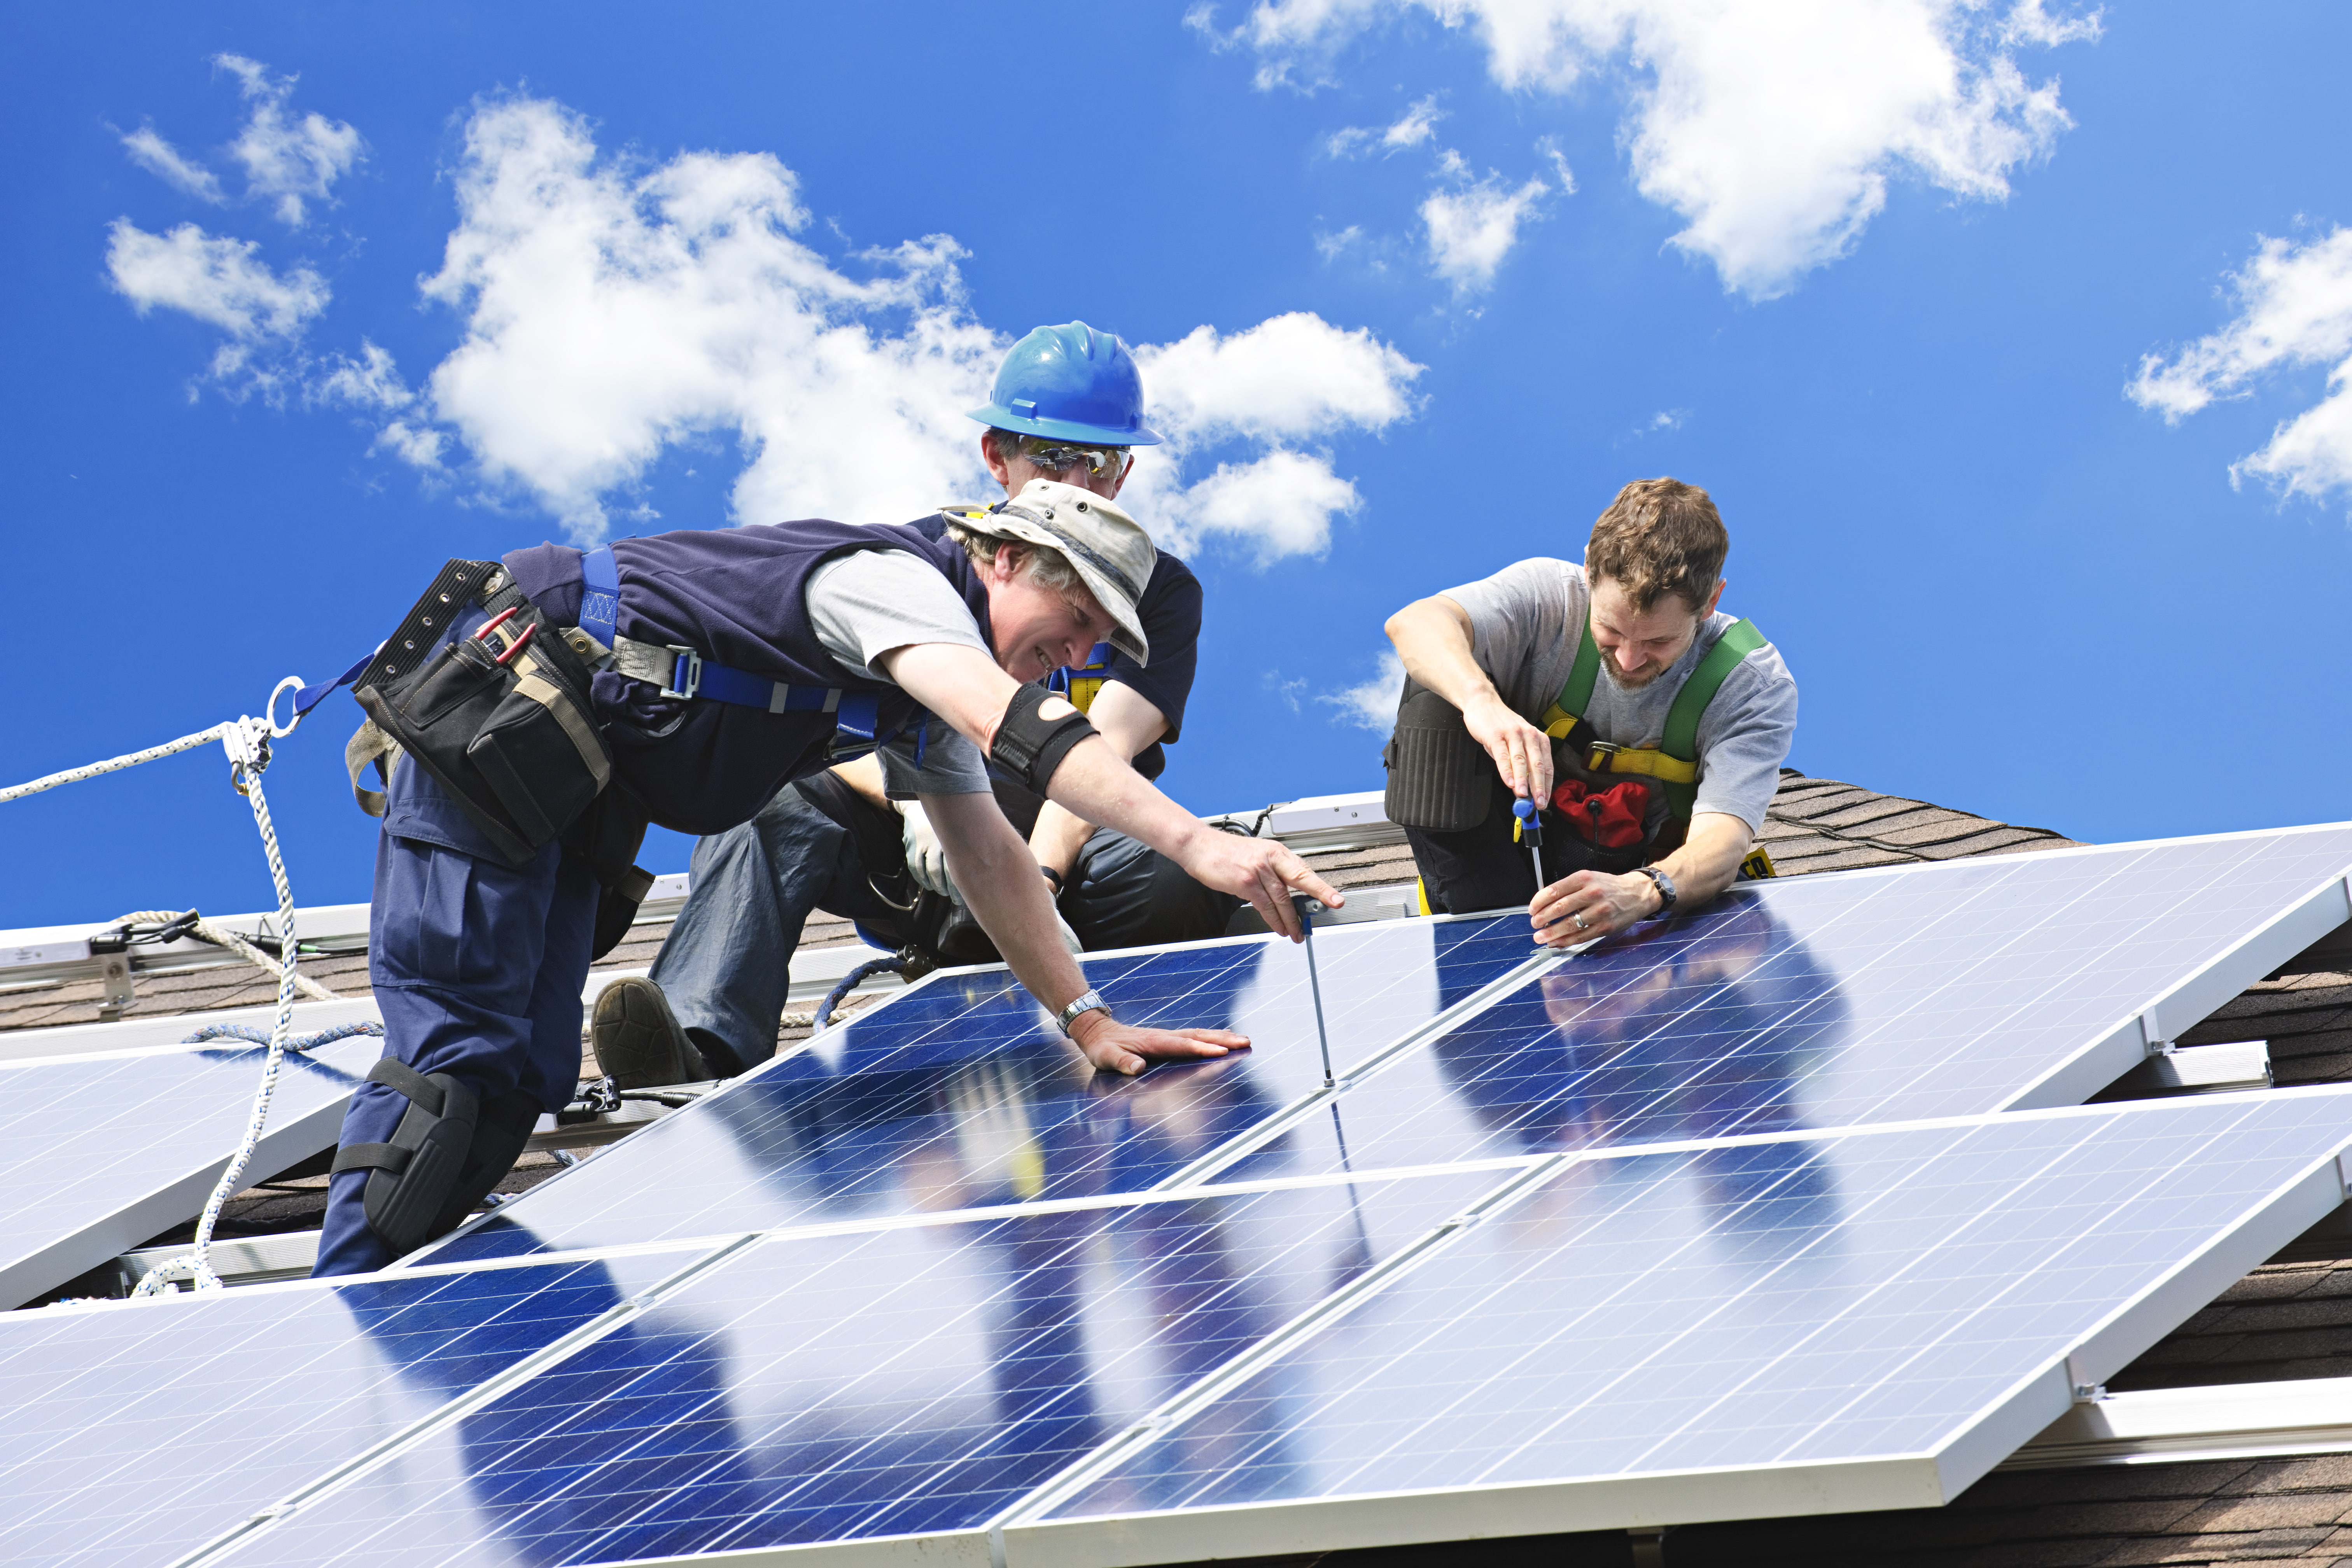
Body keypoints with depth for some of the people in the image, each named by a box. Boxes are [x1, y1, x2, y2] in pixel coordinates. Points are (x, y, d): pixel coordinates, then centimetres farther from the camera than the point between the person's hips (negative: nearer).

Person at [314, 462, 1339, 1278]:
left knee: (524, 1075, 4)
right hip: (493, 711, -10)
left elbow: (989, 855, 17)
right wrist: (1198, 844, -43)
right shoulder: (896, 583, -18)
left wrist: (1086, 1019, 9)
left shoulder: (933, 681, 14)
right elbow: (1019, 729, -35)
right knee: (457, 1052, -14)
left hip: (563, 791, 10)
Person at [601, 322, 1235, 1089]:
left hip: (1071, 854, -1)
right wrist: (915, 803, -30)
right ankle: (704, 1047, -49)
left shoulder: (1160, 591, 2)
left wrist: (1037, 878, -34)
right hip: (917, 857, 1)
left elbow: (1104, 750, -16)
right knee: (770, 795, -28)